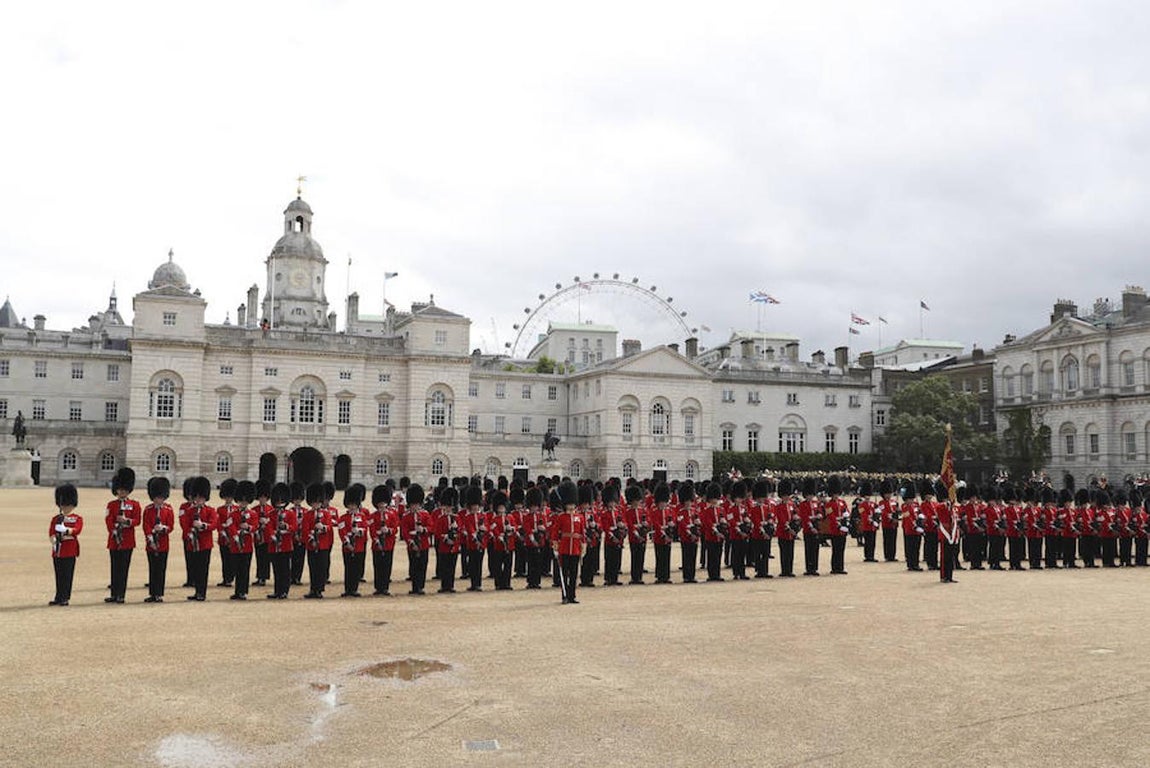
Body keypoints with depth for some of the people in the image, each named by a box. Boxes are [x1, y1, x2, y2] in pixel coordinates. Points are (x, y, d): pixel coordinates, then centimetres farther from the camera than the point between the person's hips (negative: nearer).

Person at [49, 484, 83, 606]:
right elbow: (51, 533, 0)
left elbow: (76, 530, -13)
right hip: (57, 550, 3)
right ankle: (59, 598, 14)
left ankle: (64, 598, 2)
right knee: (59, 575, 7)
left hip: (70, 551, -3)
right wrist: (54, 541, -21)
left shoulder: (78, 519, 5)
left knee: (67, 575, -3)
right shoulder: (55, 519, 12)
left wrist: (64, 529, -31)